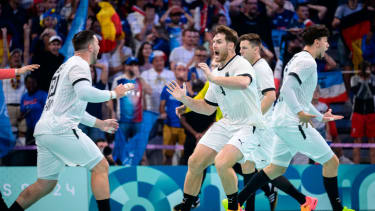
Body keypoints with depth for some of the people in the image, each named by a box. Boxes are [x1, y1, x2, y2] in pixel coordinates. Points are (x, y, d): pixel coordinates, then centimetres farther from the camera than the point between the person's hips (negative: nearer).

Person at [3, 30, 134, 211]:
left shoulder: (66, 66, 27)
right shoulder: (79, 64, -4)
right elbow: (84, 92, -25)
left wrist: (98, 123, 37)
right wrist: (113, 93, -12)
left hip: (43, 131, 10)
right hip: (61, 129, -10)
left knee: (45, 184, 13)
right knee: (100, 166, -3)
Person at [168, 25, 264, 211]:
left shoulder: (240, 64, -11)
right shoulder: (216, 73, 15)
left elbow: (243, 82, -36)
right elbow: (208, 108, 23)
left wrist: (213, 78, -30)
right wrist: (184, 99, 10)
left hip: (248, 124, -8)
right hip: (226, 124, 8)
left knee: (222, 163, -28)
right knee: (195, 163, 1)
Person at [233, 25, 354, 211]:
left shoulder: (298, 59, 21)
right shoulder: (307, 62, -12)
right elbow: (287, 89, -24)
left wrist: (320, 116, 32)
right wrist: (299, 112, -30)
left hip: (282, 123, 10)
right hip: (293, 124, -10)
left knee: (277, 168, 15)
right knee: (331, 161, -3)